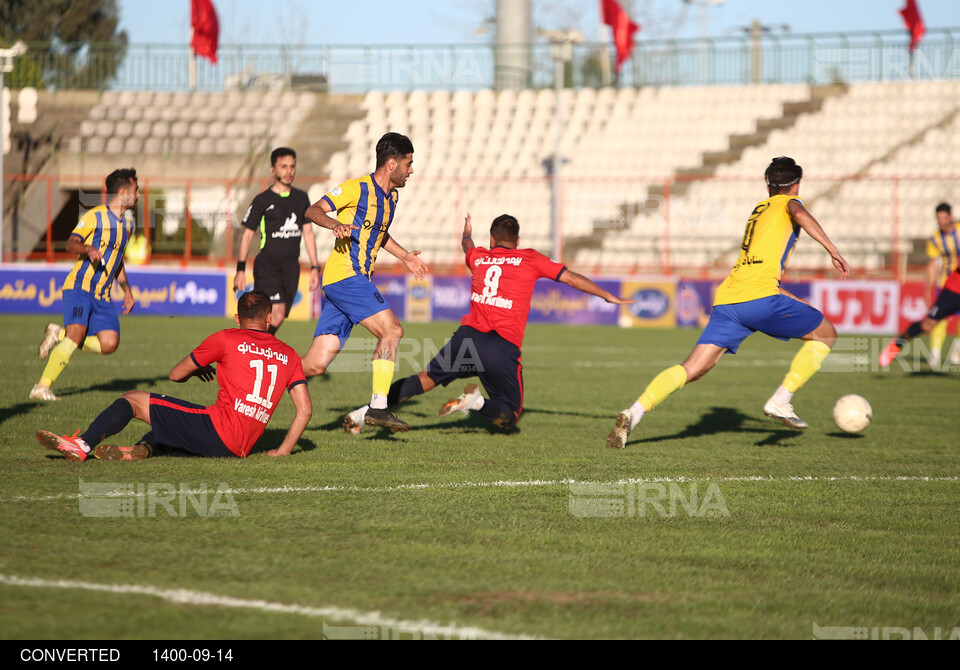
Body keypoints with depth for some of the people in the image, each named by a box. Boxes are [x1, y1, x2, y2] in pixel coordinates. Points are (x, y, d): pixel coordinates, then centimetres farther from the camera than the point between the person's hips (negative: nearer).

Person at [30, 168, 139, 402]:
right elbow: (71, 243, -11)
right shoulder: (95, 216, -3)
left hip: (102, 295, 7)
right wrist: (88, 249, -31)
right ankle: (41, 388, -20)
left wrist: (127, 291, 23)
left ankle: (60, 335, 11)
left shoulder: (127, 225, 19)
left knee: (109, 343, -11)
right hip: (80, 286, -7)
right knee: (77, 334, -24)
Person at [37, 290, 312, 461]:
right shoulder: (289, 354, 15)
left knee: (132, 400, 3)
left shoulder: (227, 339, 4)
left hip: (218, 428, -6)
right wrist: (283, 451, 16)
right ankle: (145, 449, -5)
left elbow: (176, 374, 13)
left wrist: (196, 368, 35)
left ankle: (83, 445, -13)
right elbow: (305, 409, 9)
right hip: (240, 449, 6)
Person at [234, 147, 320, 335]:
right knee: (277, 313, -22)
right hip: (267, 263, -5)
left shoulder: (301, 198, 14)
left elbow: (308, 232, 20)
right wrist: (240, 269, -4)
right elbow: (247, 234, 2)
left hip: (291, 266, 5)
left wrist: (314, 267, 14)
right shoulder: (262, 200, 0)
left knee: (277, 319, 2)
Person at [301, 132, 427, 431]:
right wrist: (335, 224, -28)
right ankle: (378, 407, -14)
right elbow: (313, 210, -9)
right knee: (391, 330, -17)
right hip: (345, 274, -9)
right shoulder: (357, 188, -7)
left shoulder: (391, 196, 19)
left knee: (315, 365, -1)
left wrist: (405, 256, 30)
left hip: (356, 280, 9)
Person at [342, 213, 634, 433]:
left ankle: (368, 410, 1)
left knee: (426, 379, 18)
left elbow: (467, 245, 44)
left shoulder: (478, 257, 19)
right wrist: (609, 297, 23)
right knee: (508, 418, 11)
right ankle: (478, 402, -20)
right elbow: (571, 277, 12)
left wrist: (467, 231, 68)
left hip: (468, 336, 3)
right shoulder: (530, 259, 10)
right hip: (503, 348, -3)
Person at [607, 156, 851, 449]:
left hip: (727, 300, 6)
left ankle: (634, 413, -22)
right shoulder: (788, 203, 14)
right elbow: (801, 215, -13)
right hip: (761, 297, -6)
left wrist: (789, 300, 45)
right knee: (826, 334, 13)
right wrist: (833, 250, -15)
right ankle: (781, 400, 3)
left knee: (692, 368, -1)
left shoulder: (759, 209, 34)